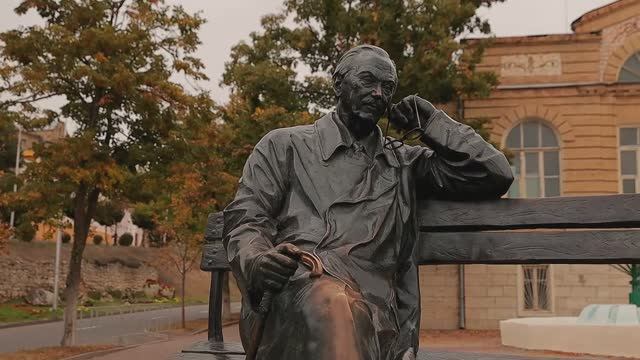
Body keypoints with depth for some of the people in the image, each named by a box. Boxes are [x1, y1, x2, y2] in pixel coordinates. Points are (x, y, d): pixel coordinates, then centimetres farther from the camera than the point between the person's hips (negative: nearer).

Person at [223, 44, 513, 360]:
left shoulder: (404, 163, 27)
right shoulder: (285, 145, 21)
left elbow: (496, 175, 23)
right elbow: (245, 217, 10)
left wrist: (432, 123, 22)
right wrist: (255, 260, -14)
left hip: (373, 304, 2)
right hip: (297, 289, -2)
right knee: (334, 304, -39)